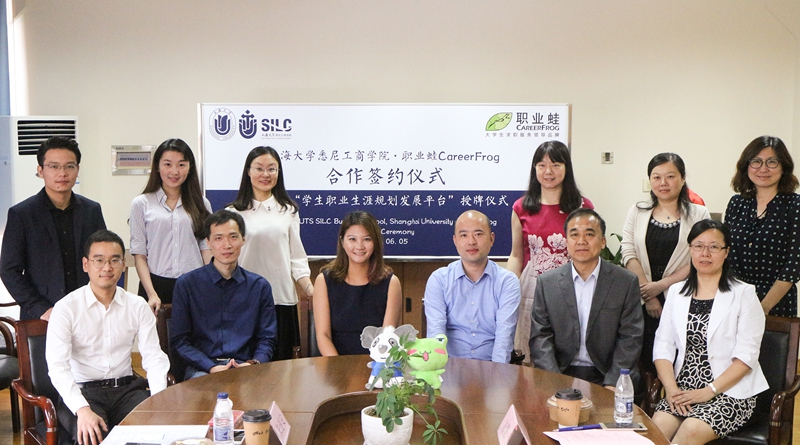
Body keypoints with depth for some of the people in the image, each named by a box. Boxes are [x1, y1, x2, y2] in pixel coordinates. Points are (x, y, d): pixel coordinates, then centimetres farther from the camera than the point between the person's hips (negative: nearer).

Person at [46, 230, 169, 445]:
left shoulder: (138, 306, 6)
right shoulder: (66, 308, -4)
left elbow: (154, 356, 0)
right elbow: (57, 366, -13)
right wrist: (82, 409, -28)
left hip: (126, 389, 3)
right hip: (82, 392, -3)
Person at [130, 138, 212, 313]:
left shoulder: (201, 204, 10)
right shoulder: (141, 204, 6)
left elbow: (207, 249, 7)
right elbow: (139, 254, 2)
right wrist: (152, 294, -8)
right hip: (157, 285, -1)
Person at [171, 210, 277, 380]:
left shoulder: (260, 286, 12)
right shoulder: (186, 284, 6)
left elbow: (267, 338, 12)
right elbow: (179, 339, 3)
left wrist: (254, 363, -10)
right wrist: (211, 367, -12)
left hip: (245, 367, 2)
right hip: (202, 368, -2)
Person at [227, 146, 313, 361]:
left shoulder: (288, 210, 9)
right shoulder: (234, 212, 4)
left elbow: (297, 256, 9)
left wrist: (310, 288, -2)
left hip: (282, 298, 1)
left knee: (281, 361, 5)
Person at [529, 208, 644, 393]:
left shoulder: (626, 282, 3)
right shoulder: (546, 283, 5)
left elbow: (630, 339, -1)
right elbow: (540, 337, 1)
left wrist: (612, 384, -13)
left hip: (605, 376, 0)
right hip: (561, 374, 1)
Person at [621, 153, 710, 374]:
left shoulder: (698, 214, 4)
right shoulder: (637, 212, 11)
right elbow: (628, 253, 2)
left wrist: (661, 285, -10)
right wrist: (648, 295, -7)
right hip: (642, 303, 2)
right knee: (646, 363, 2)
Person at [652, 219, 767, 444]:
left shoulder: (744, 294, 2)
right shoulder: (676, 292, 14)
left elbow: (746, 356, -6)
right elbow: (663, 346, 7)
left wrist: (709, 391, -15)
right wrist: (671, 388, -9)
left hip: (730, 391, -3)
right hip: (682, 390, 3)